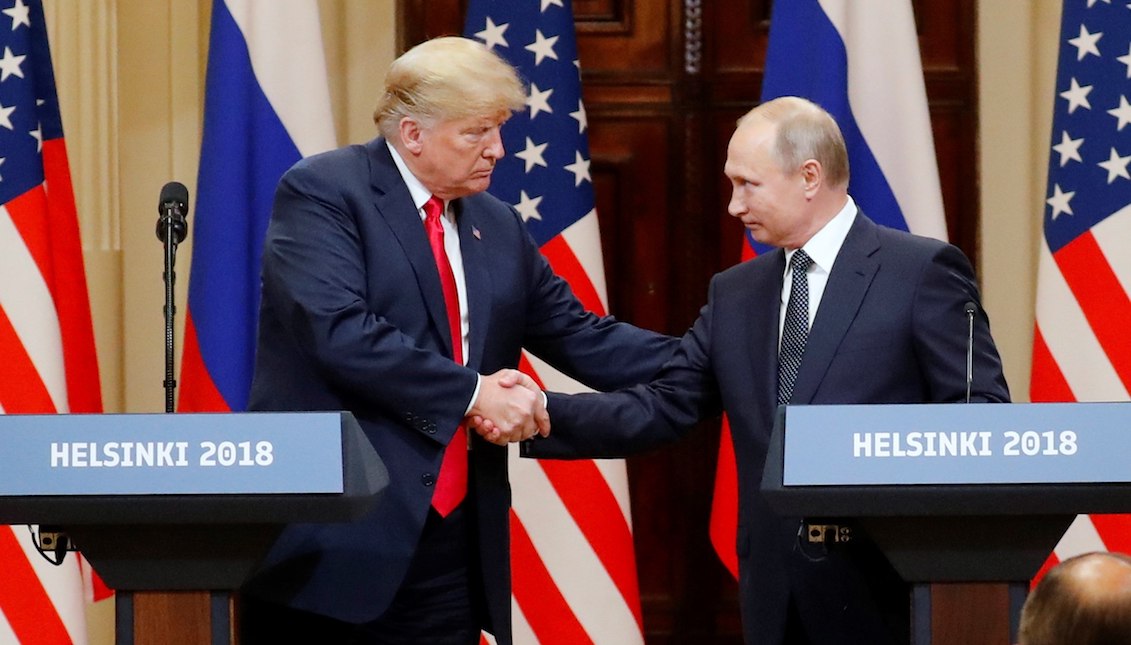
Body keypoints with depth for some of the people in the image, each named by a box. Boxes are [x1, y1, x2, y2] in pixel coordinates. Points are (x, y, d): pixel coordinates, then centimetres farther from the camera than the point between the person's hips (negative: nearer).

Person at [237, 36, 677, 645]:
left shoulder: (498, 227, 17)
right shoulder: (320, 191, -6)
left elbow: (580, 338, 18)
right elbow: (339, 332, -19)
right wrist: (473, 394, -17)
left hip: (452, 543, 6)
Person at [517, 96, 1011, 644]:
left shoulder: (923, 271, -3)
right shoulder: (734, 294, 15)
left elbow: (983, 414, -7)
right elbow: (660, 409, 9)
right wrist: (538, 415, -3)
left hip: (883, 593, -5)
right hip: (777, 597, 6)